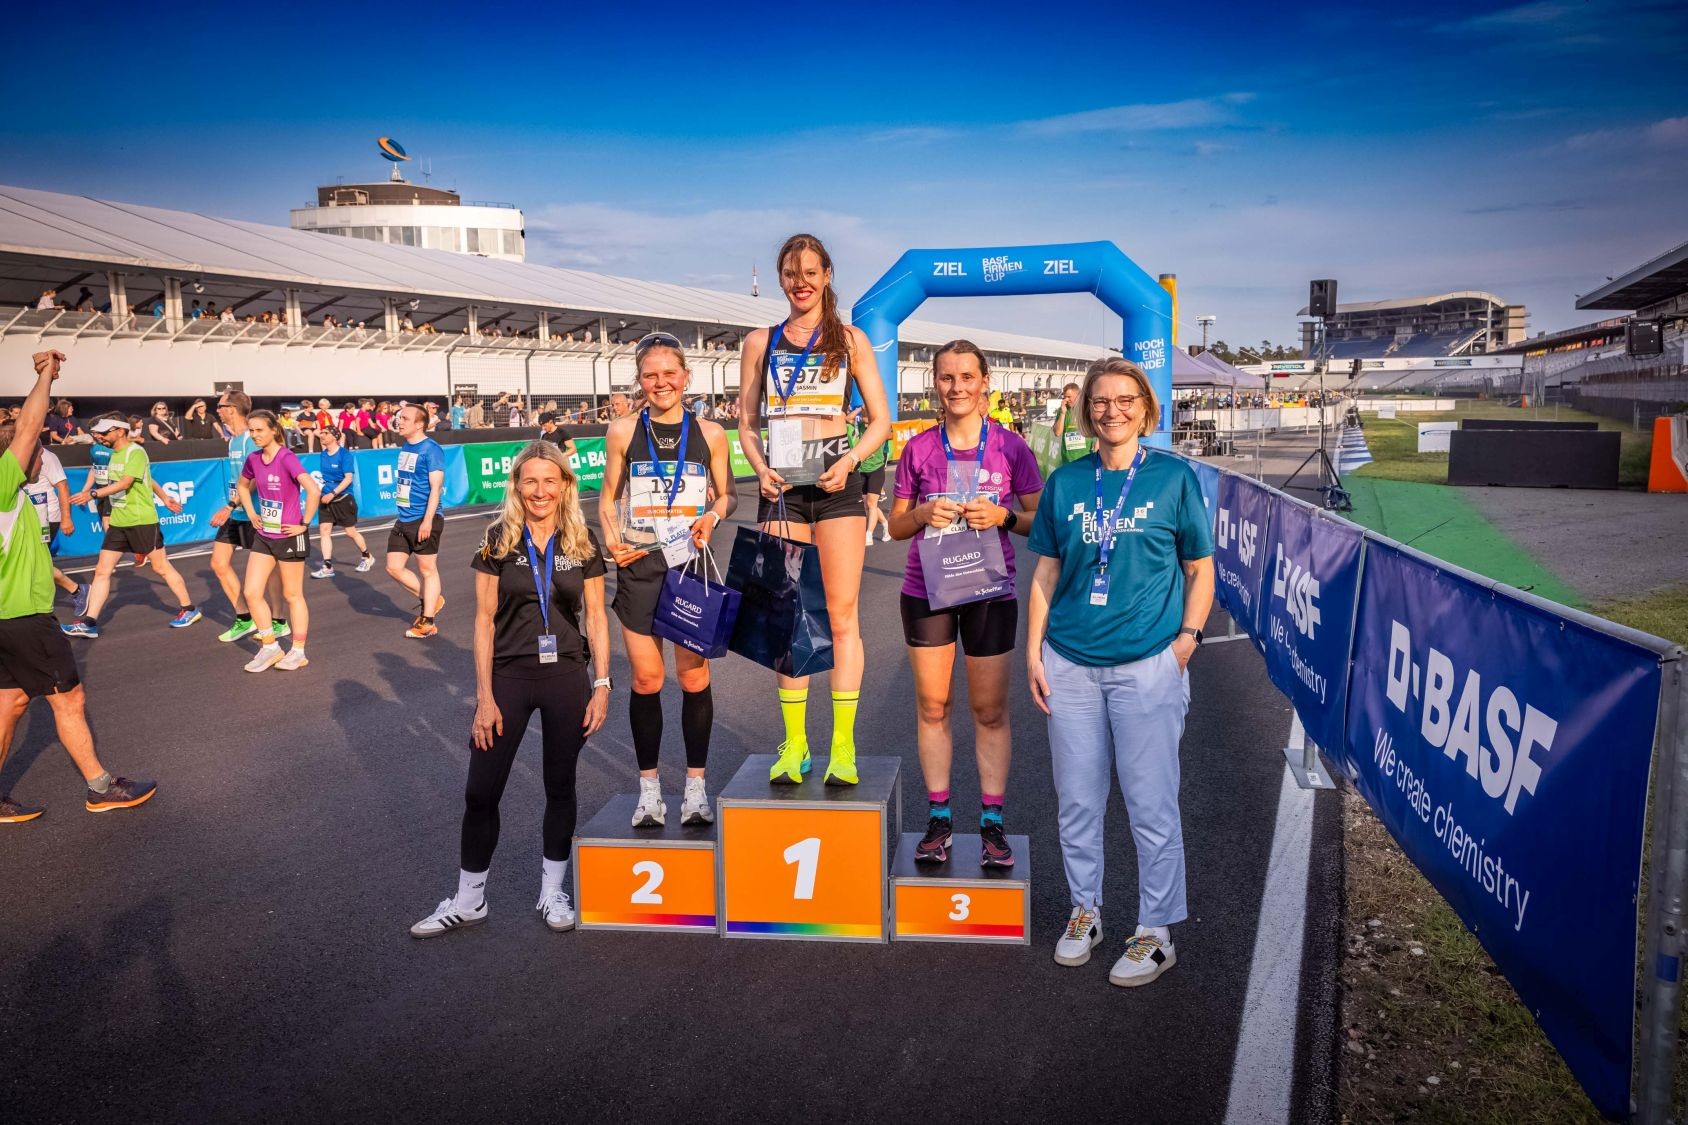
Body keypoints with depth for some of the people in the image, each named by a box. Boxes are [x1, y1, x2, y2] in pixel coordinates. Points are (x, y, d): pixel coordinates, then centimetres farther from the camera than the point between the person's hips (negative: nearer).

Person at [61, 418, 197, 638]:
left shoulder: (135, 452, -13)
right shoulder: (116, 454, 12)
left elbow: (125, 483, -25)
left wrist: (93, 494, -30)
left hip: (142, 521, -8)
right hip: (118, 522, 8)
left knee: (161, 567, 2)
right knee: (102, 570, 2)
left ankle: (189, 609, 16)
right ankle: (89, 622, 3)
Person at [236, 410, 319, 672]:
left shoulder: (287, 458, -18)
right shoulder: (253, 459, 3)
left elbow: (313, 490, -30)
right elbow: (244, 486, 24)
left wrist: (305, 523, -22)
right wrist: (251, 514, 12)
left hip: (289, 536, -6)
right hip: (264, 535, 7)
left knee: (293, 595, 5)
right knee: (251, 593, 2)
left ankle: (298, 652, 17)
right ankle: (270, 648, 17)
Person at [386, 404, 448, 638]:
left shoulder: (431, 449, -13)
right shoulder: (405, 448, 12)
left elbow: (436, 487, -18)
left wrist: (427, 520, -23)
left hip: (423, 521, -8)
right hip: (403, 520, 8)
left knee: (428, 569, 2)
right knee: (394, 567, 8)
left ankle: (427, 622, 11)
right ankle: (430, 600, 26)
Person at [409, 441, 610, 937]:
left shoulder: (583, 542, 0)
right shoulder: (499, 540, -3)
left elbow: (595, 617, 3)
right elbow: (484, 620, -3)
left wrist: (602, 684, -3)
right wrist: (484, 696, -7)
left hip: (567, 678, 1)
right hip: (508, 677, -1)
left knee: (560, 787, 12)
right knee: (481, 792, 4)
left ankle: (552, 892, 29)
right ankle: (469, 900, 22)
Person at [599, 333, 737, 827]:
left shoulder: (709, 433, 2)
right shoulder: (624, 431, 2)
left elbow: (728, 494, 11)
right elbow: (608, 496, 9)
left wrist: (713, 516, -10)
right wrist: (612, 542, -8)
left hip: (692, 564, 0)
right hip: (640, 567, 0)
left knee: (694, 676, 4)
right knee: (646, 679, 3)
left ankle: (695, 787, 18)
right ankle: (649, 788, 19)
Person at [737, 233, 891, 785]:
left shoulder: (850, 340, 8)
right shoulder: (760, 342, 13)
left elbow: (881, 419, 6)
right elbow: (747, 423, 13)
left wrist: (850, 460, -11)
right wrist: (760, 469, -6)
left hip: (835, 484, -1)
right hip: (782, 489, 2)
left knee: (841, 615, -3)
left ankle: (843, 746, 3)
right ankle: (794, 743, 12)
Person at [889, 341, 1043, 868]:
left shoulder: (1011, 446, -2)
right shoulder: (918, 449, 2)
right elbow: (896, 526, 8)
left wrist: (1004, 516, -16)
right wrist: (923, 514, -13)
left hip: (990, 592, -1)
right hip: (926, 589, 2)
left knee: (990, 710, 6)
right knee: (932, 705, 8)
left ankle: (992, 822, 18)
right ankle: (938, 819, 20)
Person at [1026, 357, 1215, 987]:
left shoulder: (1173, 478, -1)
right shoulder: (1065, 481, 6)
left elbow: (1201, 570, 4)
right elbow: (1046, 571, 10)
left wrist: (1186, 639, -8)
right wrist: (1034, 651, 5)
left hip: (1147, 666, -3)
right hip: (1071, 664, 3)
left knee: (1151, 804, 4)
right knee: (1076, 799, 12)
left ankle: (1156, 932, 20)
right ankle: (1085, 910, 31)